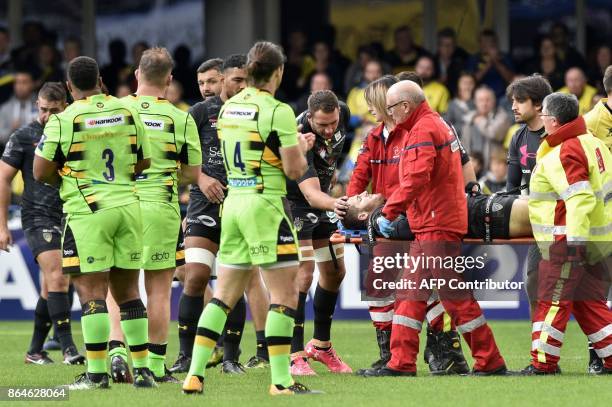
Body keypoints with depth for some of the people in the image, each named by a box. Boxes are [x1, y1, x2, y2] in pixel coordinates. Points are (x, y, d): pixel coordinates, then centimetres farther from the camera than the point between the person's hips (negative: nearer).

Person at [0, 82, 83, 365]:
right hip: (38, 216, -5)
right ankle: (68, 348, -23)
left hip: (67, 218, 5)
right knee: (57, 277, -20)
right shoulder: (23, 137, -2)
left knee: (51, 287, 8)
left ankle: (35, 351, 18)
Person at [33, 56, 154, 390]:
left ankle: (96, 372, -8)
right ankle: (142, 369, 10)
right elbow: (144, 162, 12)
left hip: (87, 211, -5)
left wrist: (64, 177, 14)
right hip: (127, 206, 5)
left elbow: (41, 173, -6)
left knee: (92, 291, -4)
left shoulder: (63, 121, -9)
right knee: (127, 291, 11)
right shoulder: (127, 112, 6)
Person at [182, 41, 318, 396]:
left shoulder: (230, 107, 10)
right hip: (265, 205, -7)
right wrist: (302, 148, 10)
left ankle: (195, 374, 6)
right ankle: (281, 380, -5)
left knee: (225, 294, 11)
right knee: (285, 294, -2)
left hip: (234, 202, 7)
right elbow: (294, 170, -11)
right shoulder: (278, 111, -12)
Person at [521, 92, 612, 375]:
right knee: (588, 302, 14)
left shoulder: (565, 153, -18)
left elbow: (580, 198, -27)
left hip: (567, 238, -10)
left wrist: (575, 240, -29)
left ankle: (543, 363, 2)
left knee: (552, 301, -2)